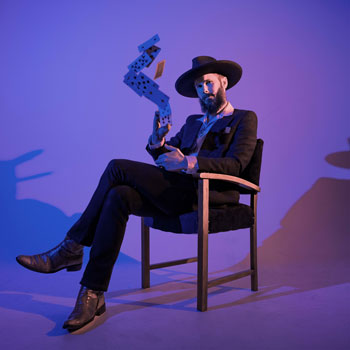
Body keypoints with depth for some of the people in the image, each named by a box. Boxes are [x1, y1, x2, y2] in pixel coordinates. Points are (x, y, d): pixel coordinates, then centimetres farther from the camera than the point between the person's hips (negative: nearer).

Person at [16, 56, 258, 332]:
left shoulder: (244, 119, 9)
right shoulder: (193, 122, 31)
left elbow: (235, 165, -9)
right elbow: (165, 156, 20)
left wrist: (187, 162, -21)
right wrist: (157, 141, -3)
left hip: (207, 195, -6)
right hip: (178, 194, 7)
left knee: (119, 167, -19)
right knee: (118, 197, -23)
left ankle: (73, 247, -10)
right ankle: (93, 295, -21)